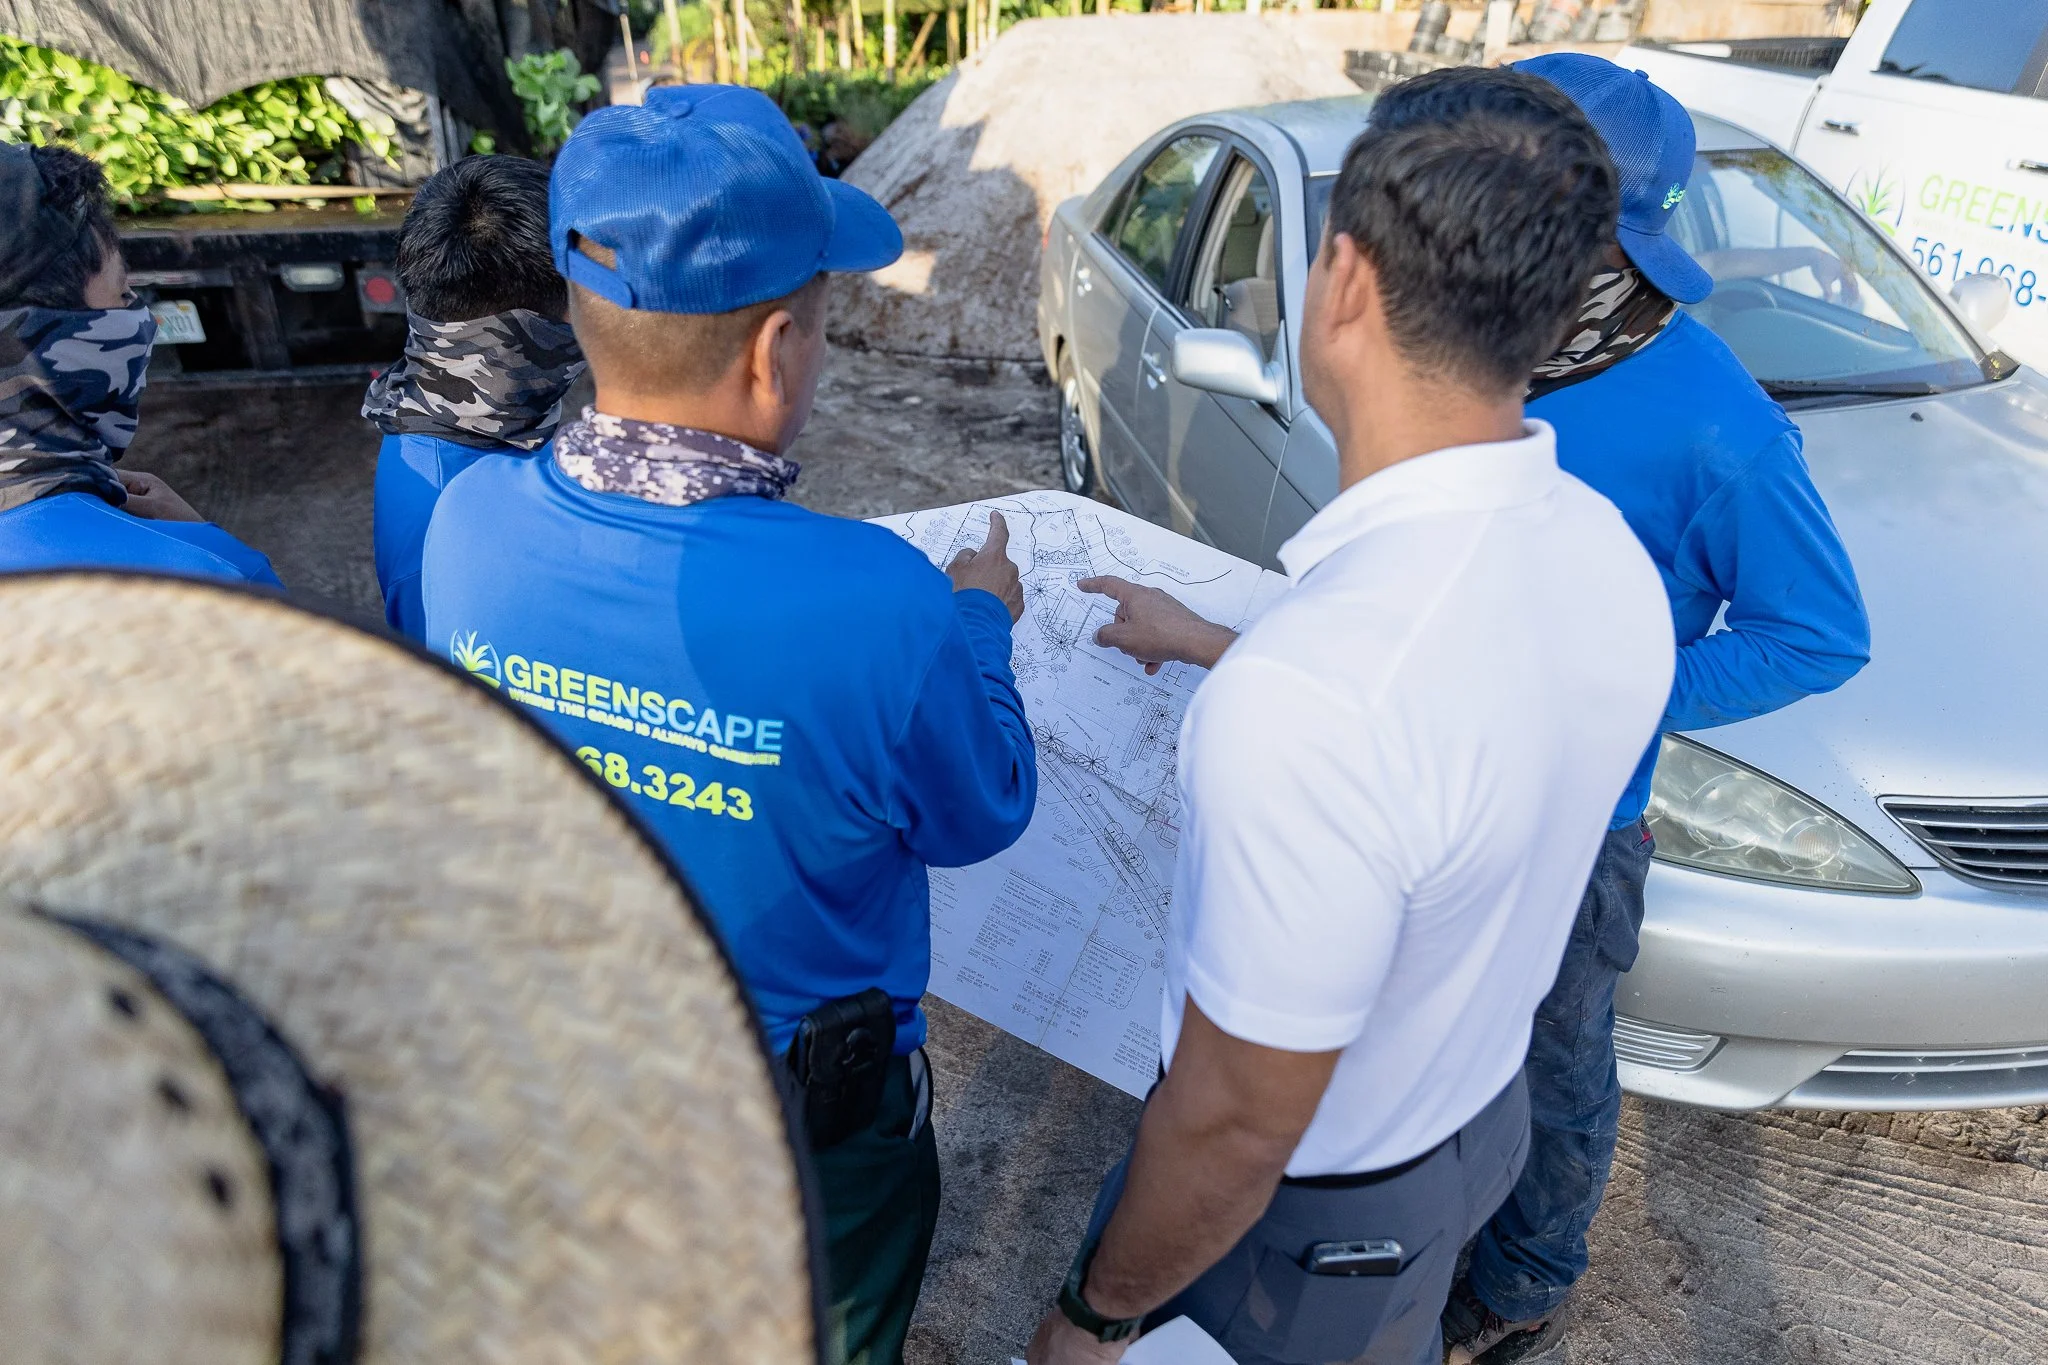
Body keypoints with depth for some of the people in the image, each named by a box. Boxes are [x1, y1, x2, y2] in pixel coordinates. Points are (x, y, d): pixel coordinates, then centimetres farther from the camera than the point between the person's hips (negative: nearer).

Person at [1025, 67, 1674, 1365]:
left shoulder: (1302, 698, -41)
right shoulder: (1613, 555, -13)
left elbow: (1235, 1130, -31)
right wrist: (1209, 647, 14)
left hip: (1310, 1218, -6)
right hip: (1490, 1113, 7)